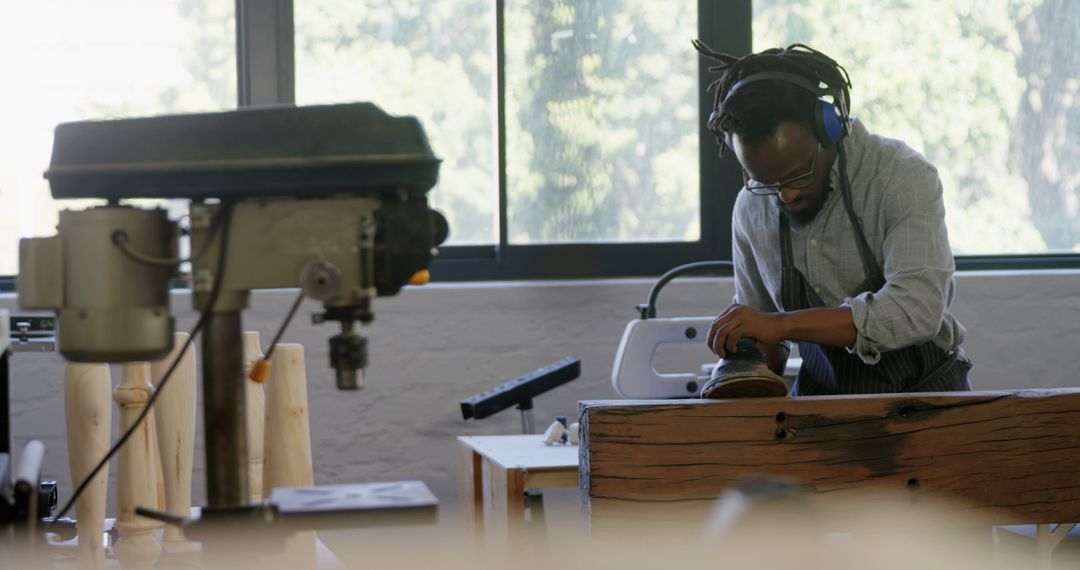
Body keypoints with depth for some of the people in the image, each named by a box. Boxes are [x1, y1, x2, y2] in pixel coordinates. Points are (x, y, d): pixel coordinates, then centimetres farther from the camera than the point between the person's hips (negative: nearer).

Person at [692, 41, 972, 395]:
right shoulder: (751, 208, 0)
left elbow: (918, 309, -26)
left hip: (922, 392, -2)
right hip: (820, 394, 3)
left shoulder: (903, 178, -14)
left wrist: (781, 324, -29)